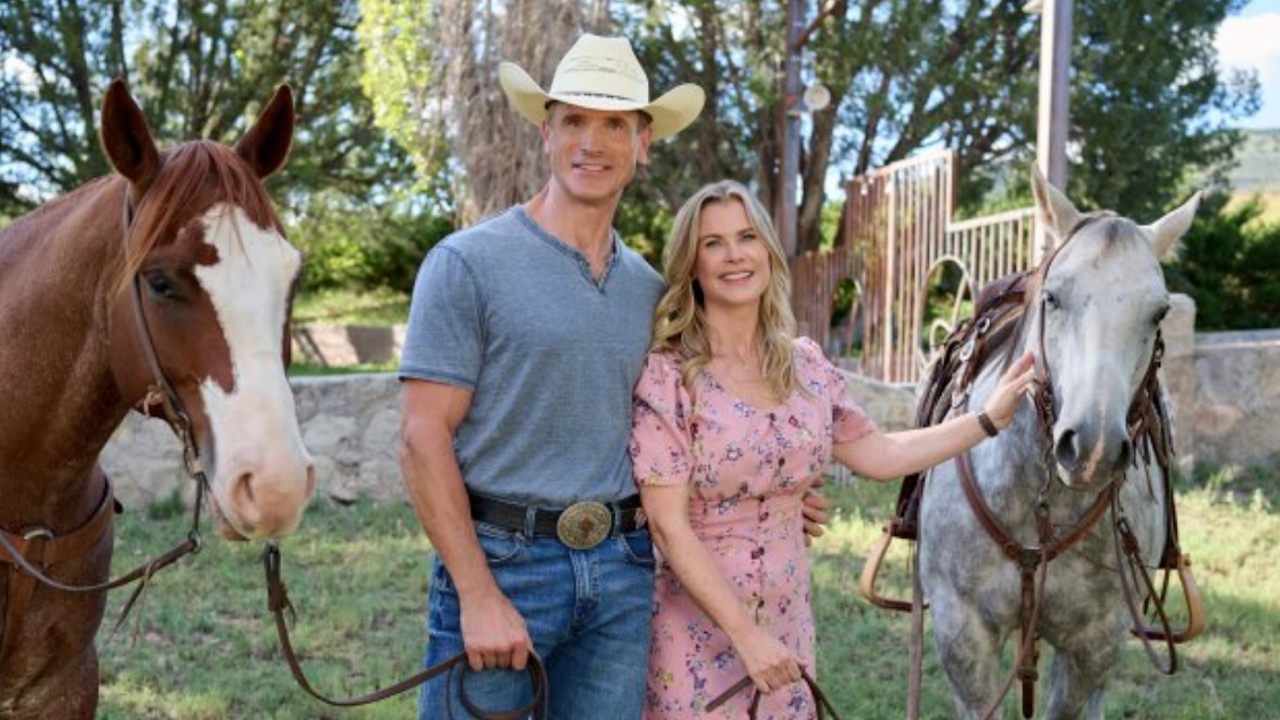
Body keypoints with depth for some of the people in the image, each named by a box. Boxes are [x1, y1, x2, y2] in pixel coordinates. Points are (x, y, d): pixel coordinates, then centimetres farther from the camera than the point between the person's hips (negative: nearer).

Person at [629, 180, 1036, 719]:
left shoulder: (805, 365, 3)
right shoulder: (666, 374, -13)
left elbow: (878, 455, 13)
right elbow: (668, 525, -16)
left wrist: (990, 418, 11)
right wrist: (745, 635, -19)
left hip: (787, 625, 5)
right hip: (698, 629, -5)